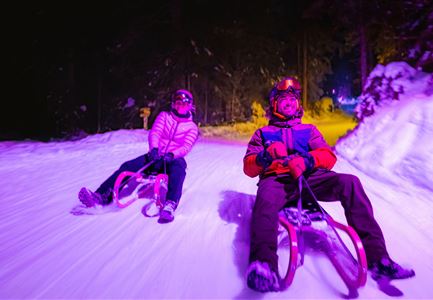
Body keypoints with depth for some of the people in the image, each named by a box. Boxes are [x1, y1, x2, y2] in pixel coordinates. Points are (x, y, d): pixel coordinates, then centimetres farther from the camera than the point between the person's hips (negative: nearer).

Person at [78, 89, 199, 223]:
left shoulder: (192, 127, 7)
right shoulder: (164, 116, 14)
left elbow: (187, 147, -9)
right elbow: (154, 133, -2)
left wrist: (172, 155, -30)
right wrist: (154, 148, -24)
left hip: (174, 159, -3)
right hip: (156, 156, 3)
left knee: (178, 170, -40)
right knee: (127, 166, -20)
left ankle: (170, 205, -58)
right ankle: (101, 197, -28)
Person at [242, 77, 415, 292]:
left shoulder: (309, 130, 28)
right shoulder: (263, 133, 24)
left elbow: (329, 157, 10)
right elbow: (249, 168, 11)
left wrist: (307, 160, -14)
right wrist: (265, 157, -14)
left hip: (310, 178, 2)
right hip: (277, 180, -2)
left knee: (349, 182, -27)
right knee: (266, 195, -39)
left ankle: (376, 256, -27)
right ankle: (263, 266, -58)